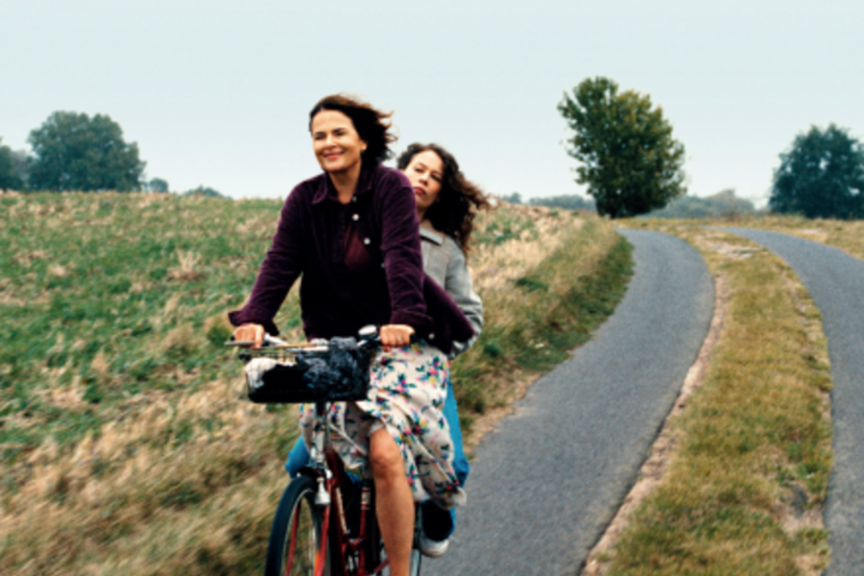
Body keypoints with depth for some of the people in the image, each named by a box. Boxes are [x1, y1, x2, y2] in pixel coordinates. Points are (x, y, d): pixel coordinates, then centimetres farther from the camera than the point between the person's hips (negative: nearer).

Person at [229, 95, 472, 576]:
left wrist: (404, 318, -38)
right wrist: (254, 317, -26)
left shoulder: (391, 188, -7)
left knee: (385, 452, -20)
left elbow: (403, 255, -21)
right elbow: (280, 262, -8)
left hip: (401, 342, -4)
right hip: (335, 344, 4)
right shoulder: (304, 200, 3)